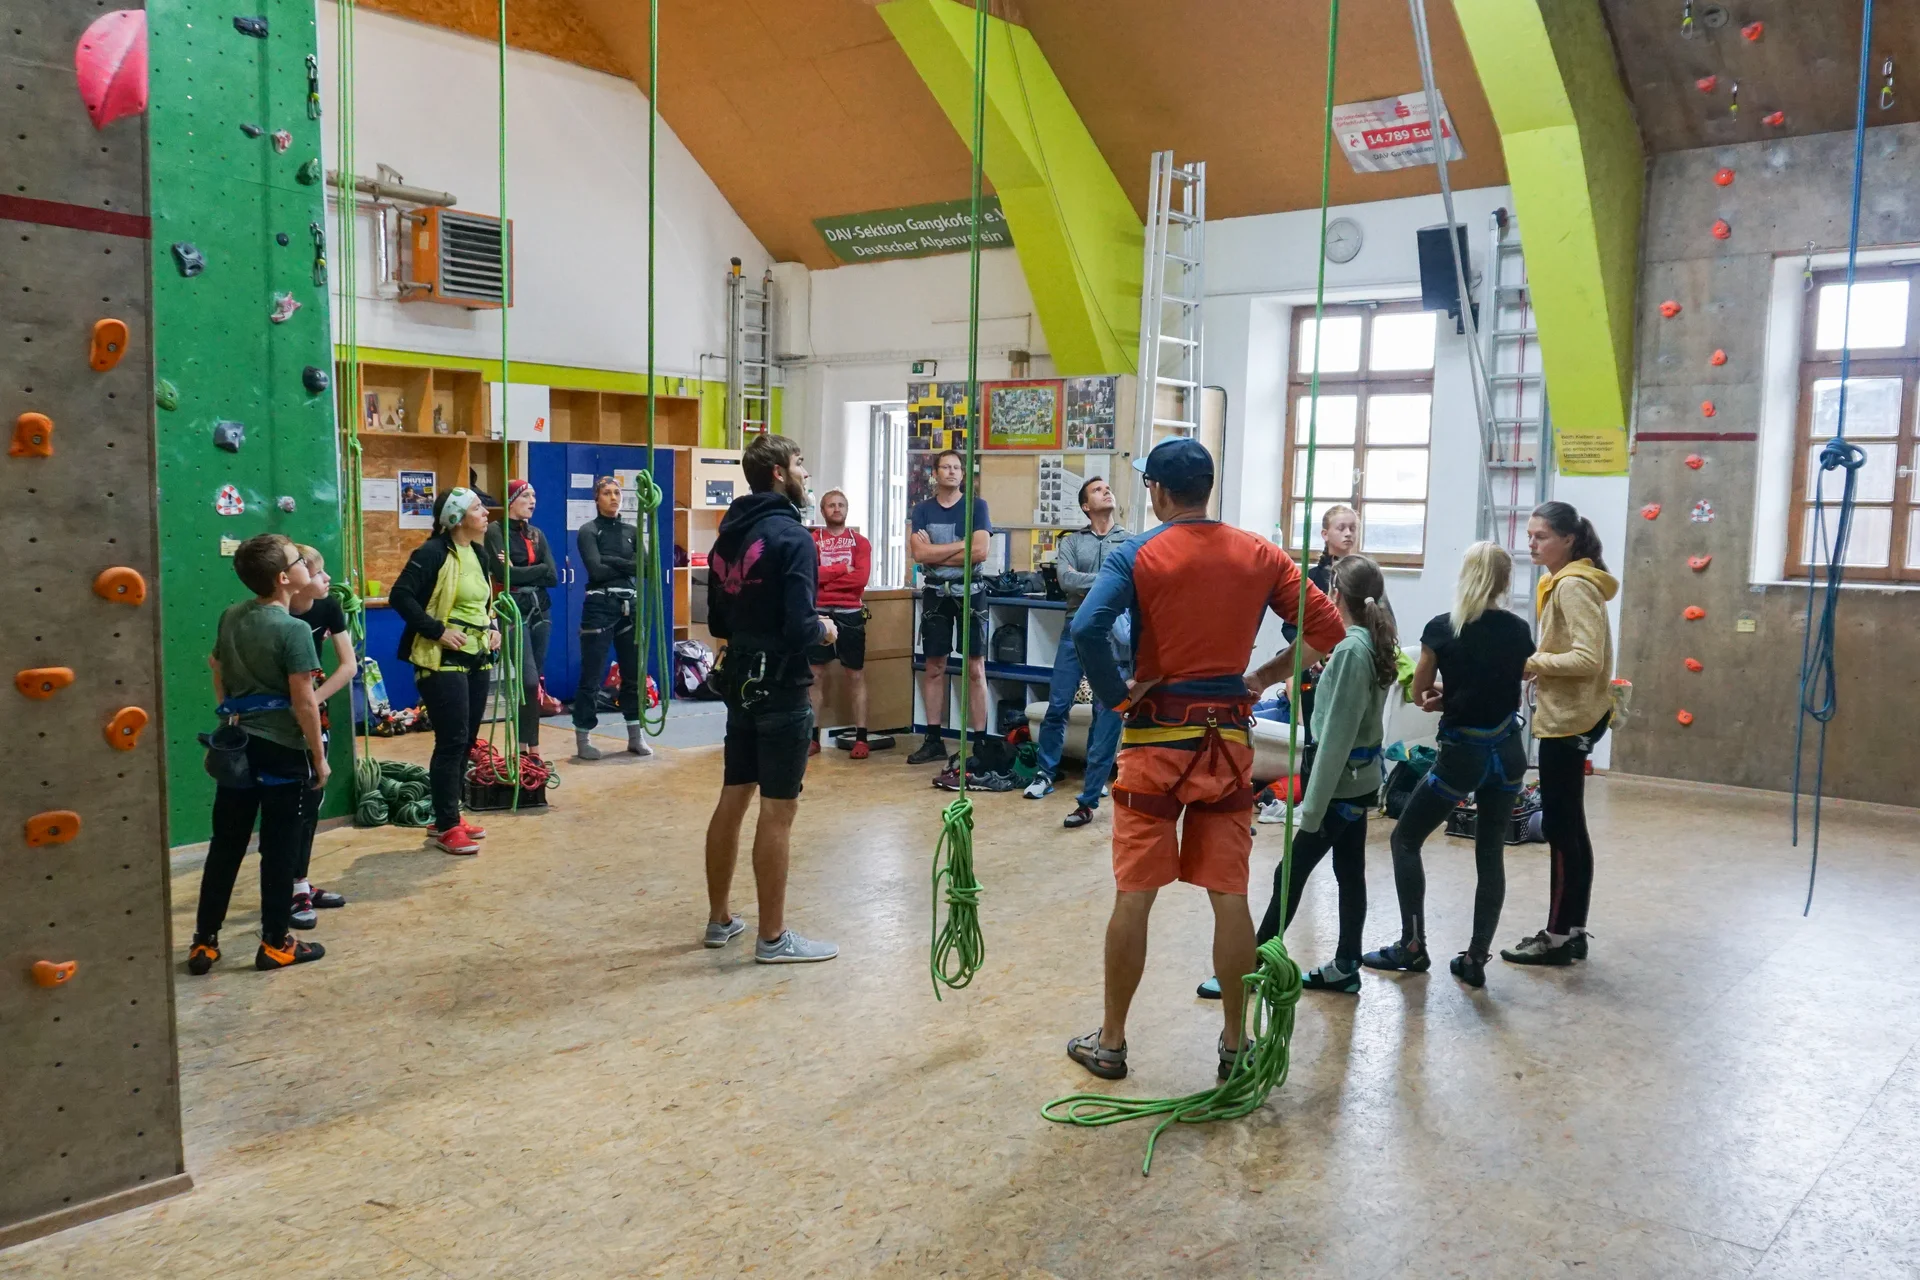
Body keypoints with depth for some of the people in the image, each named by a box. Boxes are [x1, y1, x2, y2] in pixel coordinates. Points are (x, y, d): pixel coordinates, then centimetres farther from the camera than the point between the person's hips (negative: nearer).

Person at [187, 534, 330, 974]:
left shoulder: (230, 617, 5)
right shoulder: (294, 630, -17)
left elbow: (218, 674, 16)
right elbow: (303, 702, -17)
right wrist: (318, 757, -8)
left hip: (238, 745, 6)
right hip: (283, 750, -6)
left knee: (225, 846, 13)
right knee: (279, 851, 4)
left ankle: (204, 942, 19)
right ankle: (276, 944, 13)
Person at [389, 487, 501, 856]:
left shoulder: (477, 554, 13)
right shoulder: (432, 553, -13)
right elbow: (400, 596, -19)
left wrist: (493, 626, 8)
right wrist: (437, 631, -20)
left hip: (477, 658, 9)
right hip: (443, 660, -9)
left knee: (467, 740, 12)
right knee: (451, 741, -7)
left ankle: (448, 817, 22)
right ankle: (446, 827, 2)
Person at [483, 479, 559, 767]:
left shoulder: (537, 534, 14)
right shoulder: (495, 532, -4)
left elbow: (554, 577, 2)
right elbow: (503, 574, -16)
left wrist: (520, 572, -9)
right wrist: (539, 570, -6)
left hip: (541, 611, 7)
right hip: (514, 611, -6)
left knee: (534, 682, 7)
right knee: (529, 681, -14)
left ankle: (524, 747, 13)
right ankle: (532, 750, -9)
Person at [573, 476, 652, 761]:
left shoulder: (631, 531, 14)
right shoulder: (588, 531, 0)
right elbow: (596, 570, -14)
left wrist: (610, 560, -10)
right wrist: (627, 567, -3)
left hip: (630, 606, 5)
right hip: (599, 607, -5)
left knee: (634, 673, 8)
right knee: (591, 676, -2)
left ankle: (636, 737, 16)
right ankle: (583, 739, 5)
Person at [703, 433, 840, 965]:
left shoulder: (728, 535, 9)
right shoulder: (791, 537, -16)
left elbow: (717, 621, 14)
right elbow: (800, 627, -22)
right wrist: (824, 630, -3)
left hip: (740, 682, 8)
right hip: (782, 688, -8)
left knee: (732, 799, 15)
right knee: (778, 810, -1)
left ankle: (720, 919, 26)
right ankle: (773, 937, 7)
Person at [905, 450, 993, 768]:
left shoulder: (976, 506, 0)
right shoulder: (922, 509, 7)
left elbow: (980, 552, -12)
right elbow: (919, 554, -7)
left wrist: (935, 552, -8)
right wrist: (962, 543, -11)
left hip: (969, 591, -3)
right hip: (935, 592, 3)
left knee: (975, 668, -3)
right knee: (934, 667, 5)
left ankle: (980, 742, -3)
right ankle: (934, 740, 11)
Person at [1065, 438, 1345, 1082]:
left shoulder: (1136, 555, -7)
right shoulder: (1260, 554, 4)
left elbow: (1086, 630, -22)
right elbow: (1328, 630, 2)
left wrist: (1116, 696, -10)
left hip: (1156, 738, -3)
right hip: (1228, 741, 3)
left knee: (1133, 895, 6)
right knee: (1230, 896, 10)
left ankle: (1111, 1041, 17)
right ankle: (1235, 1045, 21)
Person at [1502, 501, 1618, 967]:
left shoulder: (1574, 586, -16)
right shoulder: (1563, 582, 15)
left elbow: (1588, 659, -25)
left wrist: (1530, 662, -18)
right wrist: (1534, 662, 1)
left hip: (1569, 719, -11)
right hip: (1568, 715, 11)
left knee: (1560, 827, -4)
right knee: (1569, 826, 14)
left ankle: (1558, 936, 4)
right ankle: (1572, 930, 21)